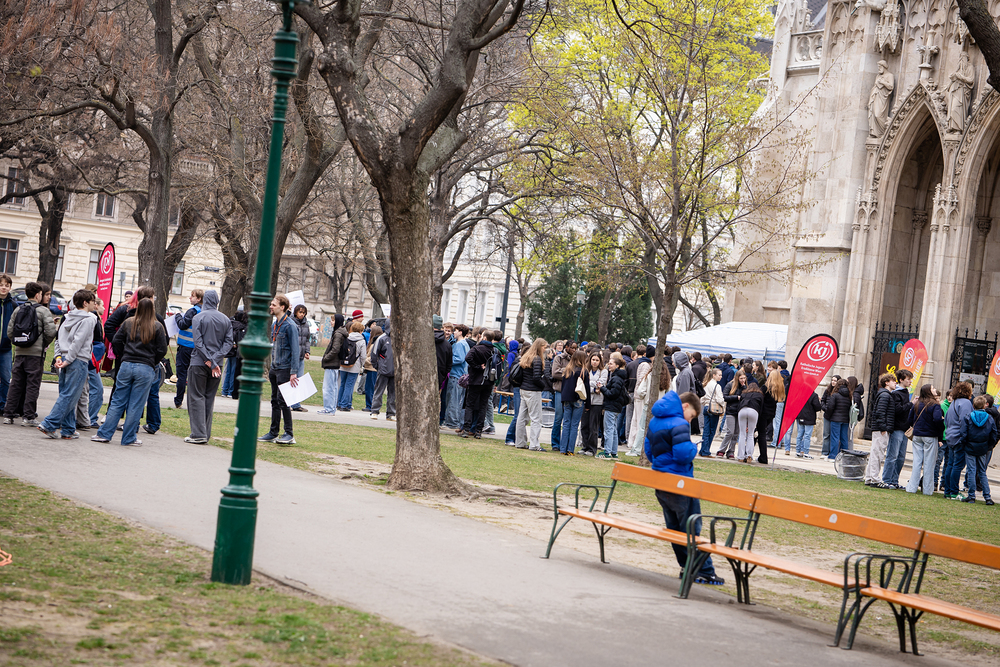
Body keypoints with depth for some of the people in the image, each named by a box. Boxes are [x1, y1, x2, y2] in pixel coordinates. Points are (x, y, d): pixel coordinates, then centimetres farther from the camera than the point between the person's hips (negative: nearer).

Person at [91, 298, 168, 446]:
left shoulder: (128, 323, 5)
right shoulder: (157, 327, -1)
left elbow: (116, 342, 5)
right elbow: (162, 350, -2)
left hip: (126, 366, 2)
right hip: (146, 369, -2)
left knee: (117, 401, 9)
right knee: (136, 405, 3)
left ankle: (104, 434, 8)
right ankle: (129, 438, 7)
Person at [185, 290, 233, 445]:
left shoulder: (198, 318, -6)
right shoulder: (226, 320, 6)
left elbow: (198, 342, -13)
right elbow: (229, 342, -1)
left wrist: (211, 362, -13)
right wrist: (216, 359, -8)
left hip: (199, 363, -4)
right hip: (217, 364, 4)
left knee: (197, 397, 0)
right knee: (210, 398, 10)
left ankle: (198, 434, -6)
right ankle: (206, 434, 11)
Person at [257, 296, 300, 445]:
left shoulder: (290, 326, -13)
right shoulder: (274, 325, 13)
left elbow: (295, 350, -15)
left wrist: (294, 372, -20)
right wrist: (270, 368, 19)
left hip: (285, 368, -9)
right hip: (275, 368, 9)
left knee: (282, 400, -9)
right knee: (274, 400, 11)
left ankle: (289, 434, -5)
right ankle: (273, 433, 18)